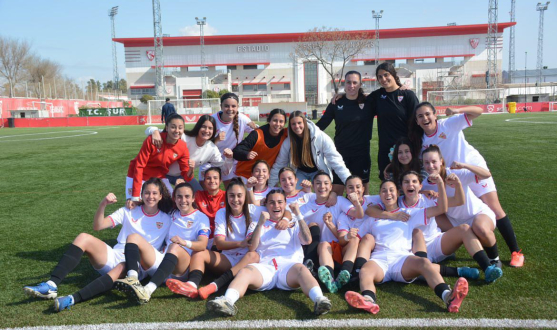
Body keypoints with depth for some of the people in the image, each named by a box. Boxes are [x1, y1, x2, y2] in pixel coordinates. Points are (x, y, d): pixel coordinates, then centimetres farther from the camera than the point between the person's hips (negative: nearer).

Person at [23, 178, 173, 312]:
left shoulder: (166, 220, 9)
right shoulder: (128, 212, 12)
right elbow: (97, 226, 2)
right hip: (114, 257, 3)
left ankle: (73, 299, -52)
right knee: (84, 238, -20)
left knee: (122, 268, -39)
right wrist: (103, 205, -13)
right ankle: (51, 285, -30)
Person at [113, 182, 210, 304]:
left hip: (181, 267, -5)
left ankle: (148, 290, -52)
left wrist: (185, 242, -30)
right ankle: (132, 279, -36)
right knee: (133, 237, -10)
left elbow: (202, 245, -9)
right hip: (162, 258, 5)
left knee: (175, 247, -37)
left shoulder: (201, 218, 7)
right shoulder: (171, 214, 22)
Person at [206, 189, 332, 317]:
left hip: (289, 264, 0)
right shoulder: (257, 224, 28)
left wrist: (299, 215, 2)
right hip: (264, 266, 1)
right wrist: (260, 223, -2)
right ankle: (227, 301, -56)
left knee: (301, 269, -36)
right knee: (245, 272, -32)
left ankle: (319, 299, -59)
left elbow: (307, 240, 8)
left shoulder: (294, 223, 28)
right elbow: (251, 248, 9)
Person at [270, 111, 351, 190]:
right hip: (300, 172, 2)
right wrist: (269, 186, -7)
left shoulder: (321, 137, -28)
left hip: (319, 172, -2)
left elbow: (335, 161, -26)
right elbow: (279, 165, -9)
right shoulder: (287, 142, -18)